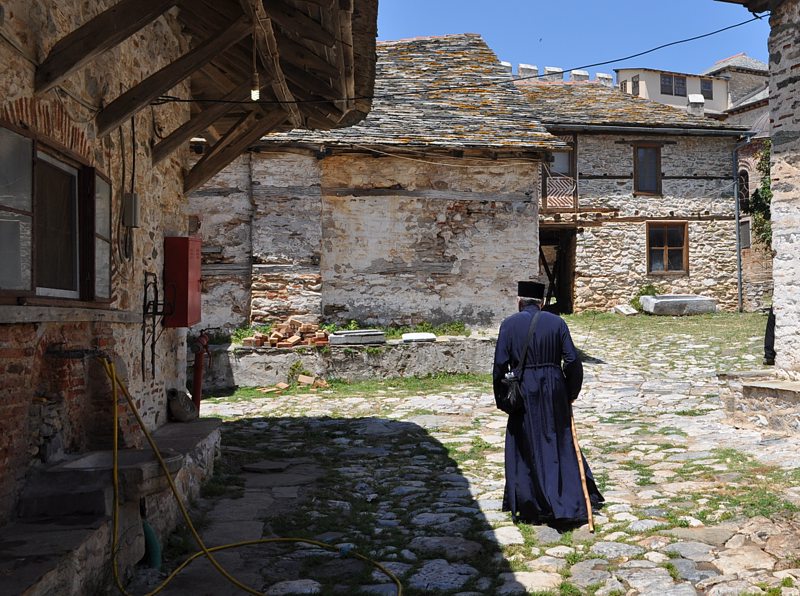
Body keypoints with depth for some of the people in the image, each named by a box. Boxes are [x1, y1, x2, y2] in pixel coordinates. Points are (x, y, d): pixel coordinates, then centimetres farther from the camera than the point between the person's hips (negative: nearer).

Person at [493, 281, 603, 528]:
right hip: (554, 389, 2)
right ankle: (570, 503, 16)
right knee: (560, 444, 13)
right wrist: (571, 393, 10)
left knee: (525, 447, 10)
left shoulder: (509, 324, -3)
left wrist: (501, 396, 5)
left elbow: (500, 364, -7)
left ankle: (529, 505, 14)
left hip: (524, 391, -2)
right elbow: (572, 360, -2)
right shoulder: (556, 322, 1)